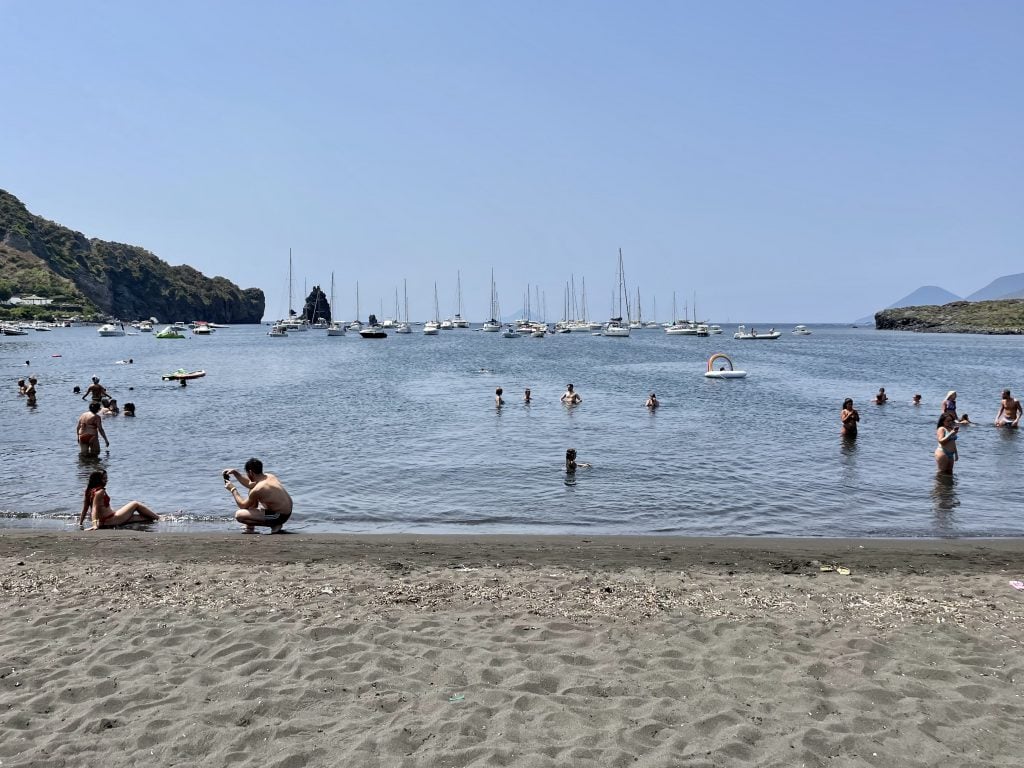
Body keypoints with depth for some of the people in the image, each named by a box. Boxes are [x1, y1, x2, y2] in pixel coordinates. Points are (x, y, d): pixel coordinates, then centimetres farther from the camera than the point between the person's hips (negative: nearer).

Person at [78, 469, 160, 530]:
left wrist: (80, 523, 15)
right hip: (111, 520, -9)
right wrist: (95, 524, -38)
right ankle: (159, 518, 20)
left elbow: (84, 509, 11)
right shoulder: (100, 491, -18)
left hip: (104, 522, 9)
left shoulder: (90, 491, 9)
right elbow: (95, 508, -29)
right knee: (135, 504, 8)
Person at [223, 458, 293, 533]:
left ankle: (274, 525, -6)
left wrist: (233, 489, 2)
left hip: (280, 516, -9)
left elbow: (243, 505, -7)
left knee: (239, 515, -13)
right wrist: (235, 472, 17)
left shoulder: (258, 489, -22)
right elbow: (249, 484, 23)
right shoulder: (269, 476, 3)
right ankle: (249, 528, 26)